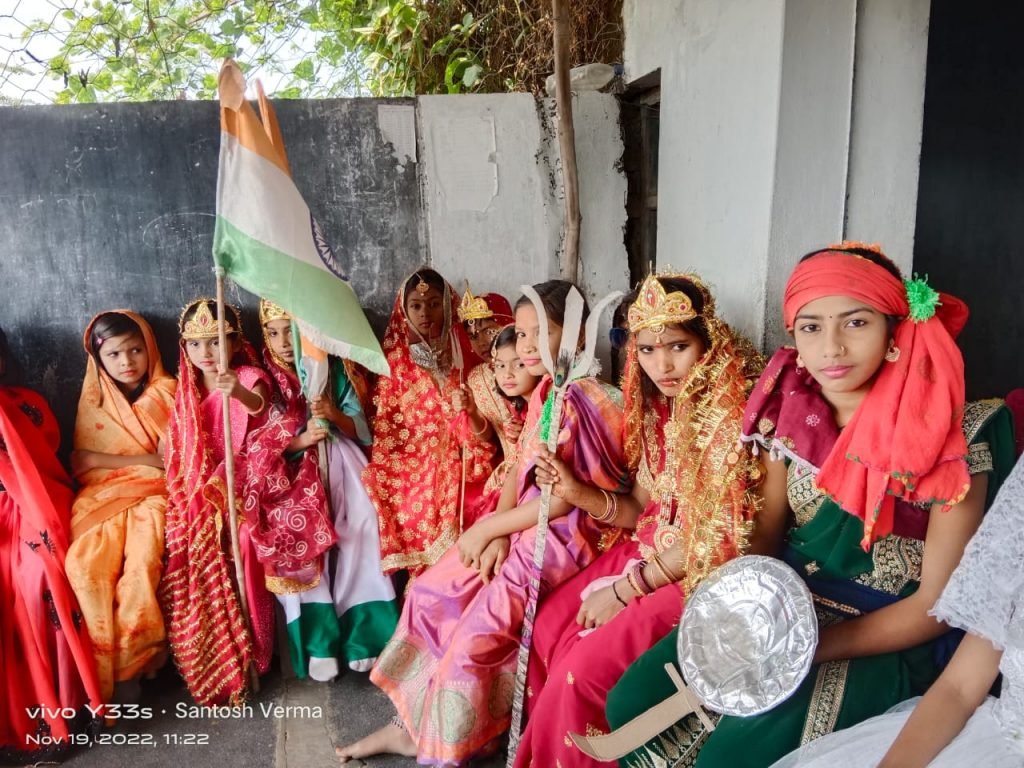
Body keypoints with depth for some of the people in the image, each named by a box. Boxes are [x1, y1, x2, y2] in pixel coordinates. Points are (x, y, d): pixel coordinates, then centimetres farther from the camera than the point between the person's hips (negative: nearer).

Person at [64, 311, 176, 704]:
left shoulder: (168, 392, 5)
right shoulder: (93, 400, 12)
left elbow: (171, 459, -3)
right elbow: (82, 463, 6)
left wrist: (106, 459, -6)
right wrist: (145, 458, -8)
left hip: (153, 493, -2)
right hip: (103, 495, 2)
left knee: (142, 561, -31)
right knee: (83, 564, -27)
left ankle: (127, 664, -14)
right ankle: (102, 666, -13)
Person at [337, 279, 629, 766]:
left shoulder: (586, 402, -18)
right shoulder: (543, 395, 9)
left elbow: (565, 499, -21)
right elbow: (519, 473, 8)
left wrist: (488, 527, -13)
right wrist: (498, 531, -9)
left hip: (562, 536, -8)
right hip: (522, 525, 9)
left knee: (477, 631, -16)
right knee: (429, 593, 2)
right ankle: (412, 723, 15)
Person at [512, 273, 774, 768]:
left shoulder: (735, 412, -20)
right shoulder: (658, 408, 4)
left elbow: (718, 537, -21)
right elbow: (644, 510, 7)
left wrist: (625, 589, -17)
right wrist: (577, 493, -11)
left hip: (706, 573, -7)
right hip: (650, 552, 8)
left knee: (586, 666, -16)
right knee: (549, 629, 2)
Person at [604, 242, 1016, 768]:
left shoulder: (949, 434, -18)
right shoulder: (793, 408, -4)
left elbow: (938, 602, -13)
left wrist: (809, 650, -18)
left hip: (889, 640, -4)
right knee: (631, 704, -6)